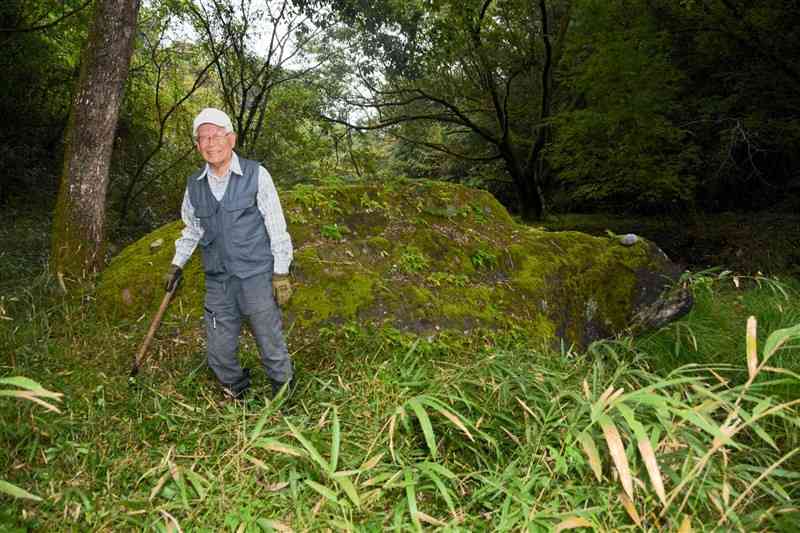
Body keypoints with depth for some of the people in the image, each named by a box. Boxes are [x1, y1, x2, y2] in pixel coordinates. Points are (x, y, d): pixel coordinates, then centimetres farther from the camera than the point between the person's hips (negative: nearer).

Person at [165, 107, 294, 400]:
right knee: (219, 353, 11)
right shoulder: (194, 185, 7)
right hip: (217, 280, 4)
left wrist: (281, 272, -7)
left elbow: (277, 226, -4)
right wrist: (177, 263, 22)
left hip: (257, 277, -4)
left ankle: (284, 395, 27)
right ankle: (237, 393, 37)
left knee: (272, 347, 4)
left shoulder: (256, 175, -6)